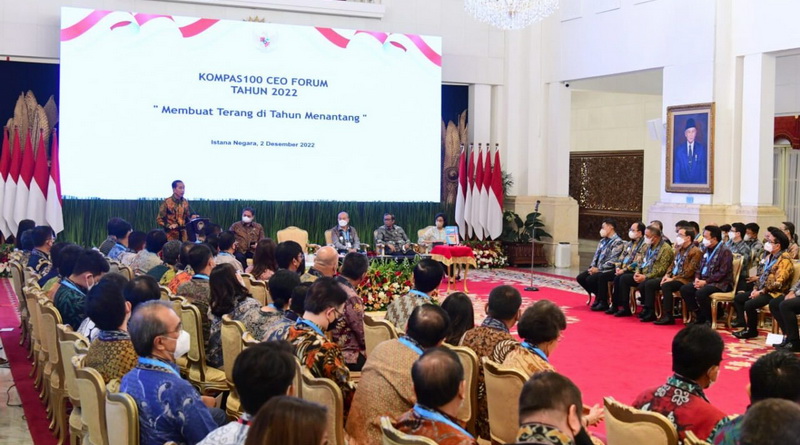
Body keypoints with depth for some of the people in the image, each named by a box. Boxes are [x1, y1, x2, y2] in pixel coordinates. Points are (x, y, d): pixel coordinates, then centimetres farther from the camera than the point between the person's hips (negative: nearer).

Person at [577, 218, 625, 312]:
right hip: (597, 268, 8)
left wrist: (598, 269, -20)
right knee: (580, 278, -4)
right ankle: (598, 295, 13)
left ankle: (604, 303, -9)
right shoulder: (603, 240, 14)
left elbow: (612, 261, -19)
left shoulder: (618, 242, -12)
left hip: (609, 270, -8)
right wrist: (592, 267, -3)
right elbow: (596, 255, 15)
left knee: (590, 279, -26)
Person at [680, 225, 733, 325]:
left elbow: (722, 273, -18)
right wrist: (697, 278, -1)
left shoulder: (725, 252, -10)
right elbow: (700, 267, 20)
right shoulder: (707, 250, 15)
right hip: (704, 281, 8)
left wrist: (705, 282, -19)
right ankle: (700, 316, 1)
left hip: (721, 284, -8)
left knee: (701, 293, -33)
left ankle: (710, 320, -13)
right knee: (684, 289, -9)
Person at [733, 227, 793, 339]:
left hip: (775, 293, -10)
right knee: (738, 298, 7)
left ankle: (752, 331, -5)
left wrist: (761, 292, -19)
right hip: (763, 290, 10)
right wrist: (756, 289, 4)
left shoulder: (785, 259, -17)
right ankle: (743, 326, 2)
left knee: (749, 304, -26)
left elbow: (778, 283, -24)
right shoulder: (771, 256, 14)